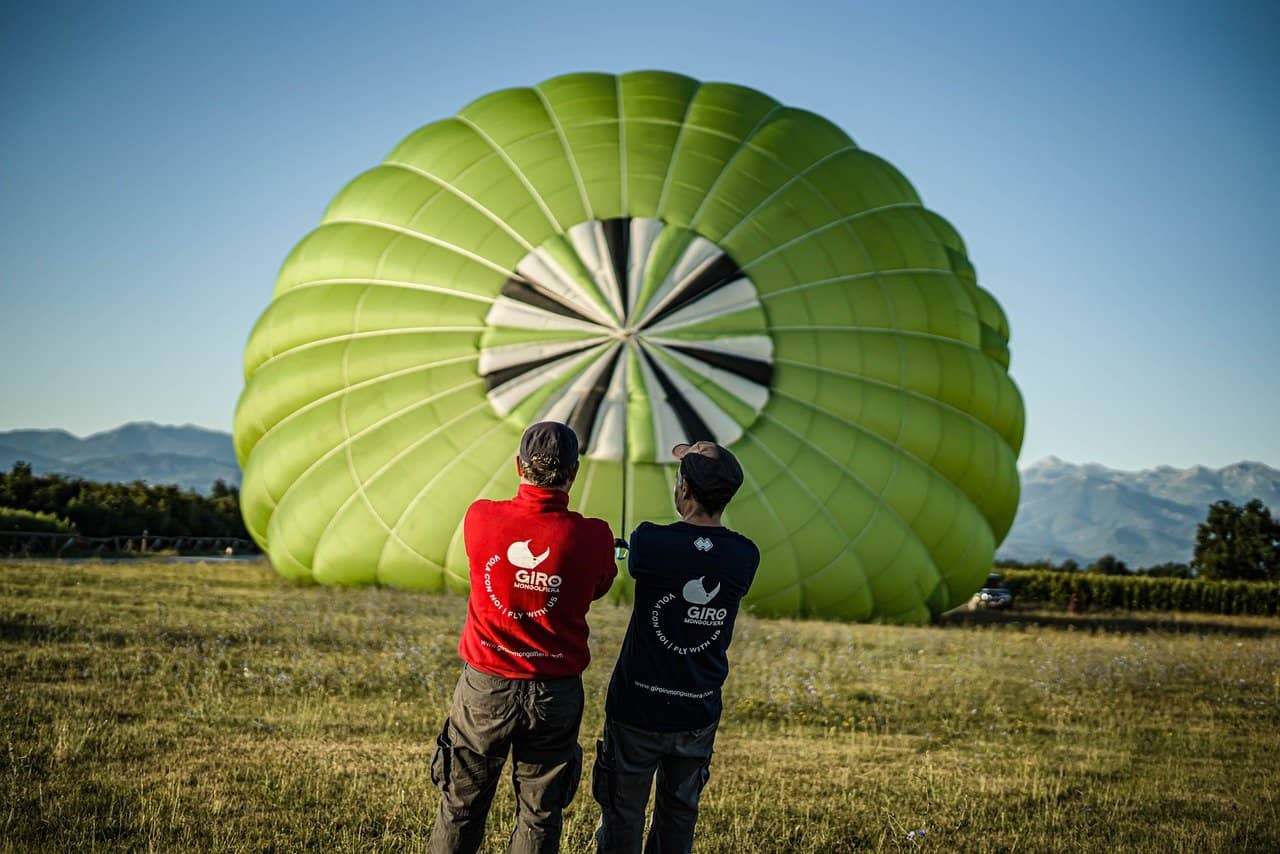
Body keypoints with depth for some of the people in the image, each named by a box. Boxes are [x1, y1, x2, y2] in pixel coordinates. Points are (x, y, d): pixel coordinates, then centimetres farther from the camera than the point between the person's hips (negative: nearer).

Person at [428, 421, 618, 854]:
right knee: (538, 818, 13)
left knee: (461, 810, 15)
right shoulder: (593, 537, -13)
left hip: (484, 689, 1)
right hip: (556, 695, -1)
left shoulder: (479, 518, -10)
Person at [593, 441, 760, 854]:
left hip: (638, 710, -3)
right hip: (699, 712, 3)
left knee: (623, 819, 12)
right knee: (679, 815, 21)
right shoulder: (745, 556, -10)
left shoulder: (650, 541, -19)